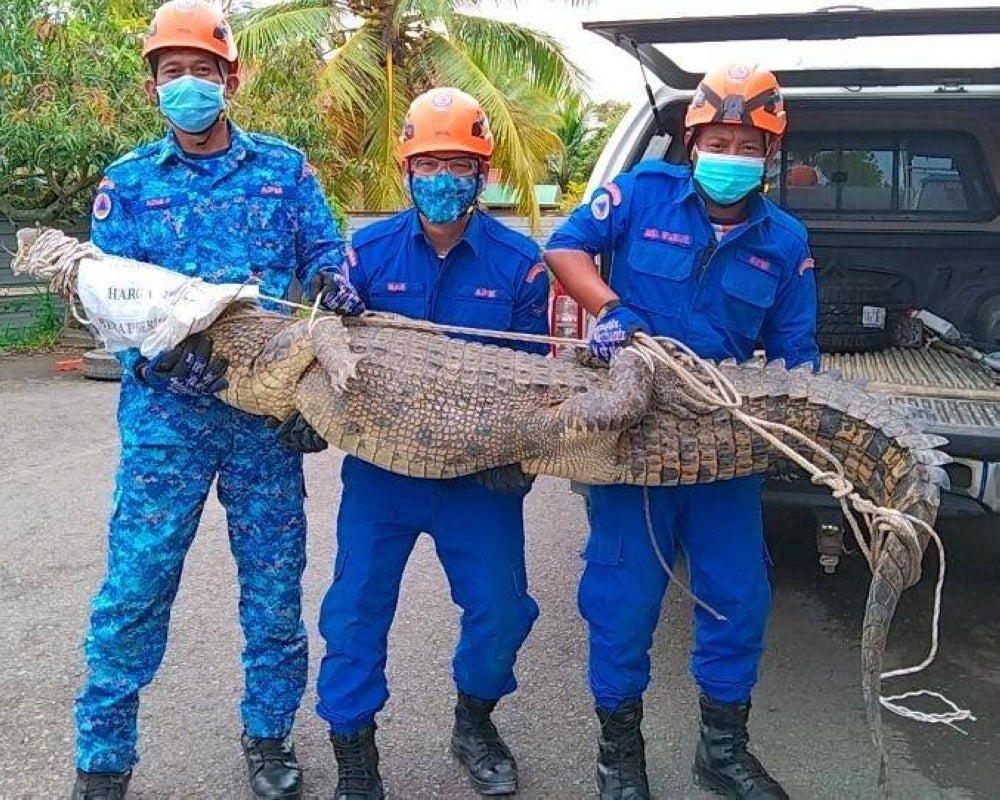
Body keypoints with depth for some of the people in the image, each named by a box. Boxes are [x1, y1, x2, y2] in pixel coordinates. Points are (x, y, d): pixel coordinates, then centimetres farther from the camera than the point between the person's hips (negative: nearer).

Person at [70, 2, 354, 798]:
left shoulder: (284, 167, 8)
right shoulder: (129, 181, 6)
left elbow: (327, 252, 6)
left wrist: (329, 285, -19)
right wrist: (166, 350, -21)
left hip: (268, 410, 1)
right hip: (167, 411, -1)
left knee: (274, 583, 9)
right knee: (134, 588, 0)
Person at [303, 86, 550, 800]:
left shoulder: (518, 262, -3)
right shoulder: (368, 252, -1)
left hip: (481, 472, 0)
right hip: (380, 466, 0)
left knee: (501, 611, 7)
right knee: (356, 611, 3)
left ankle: (474, 722, 37)